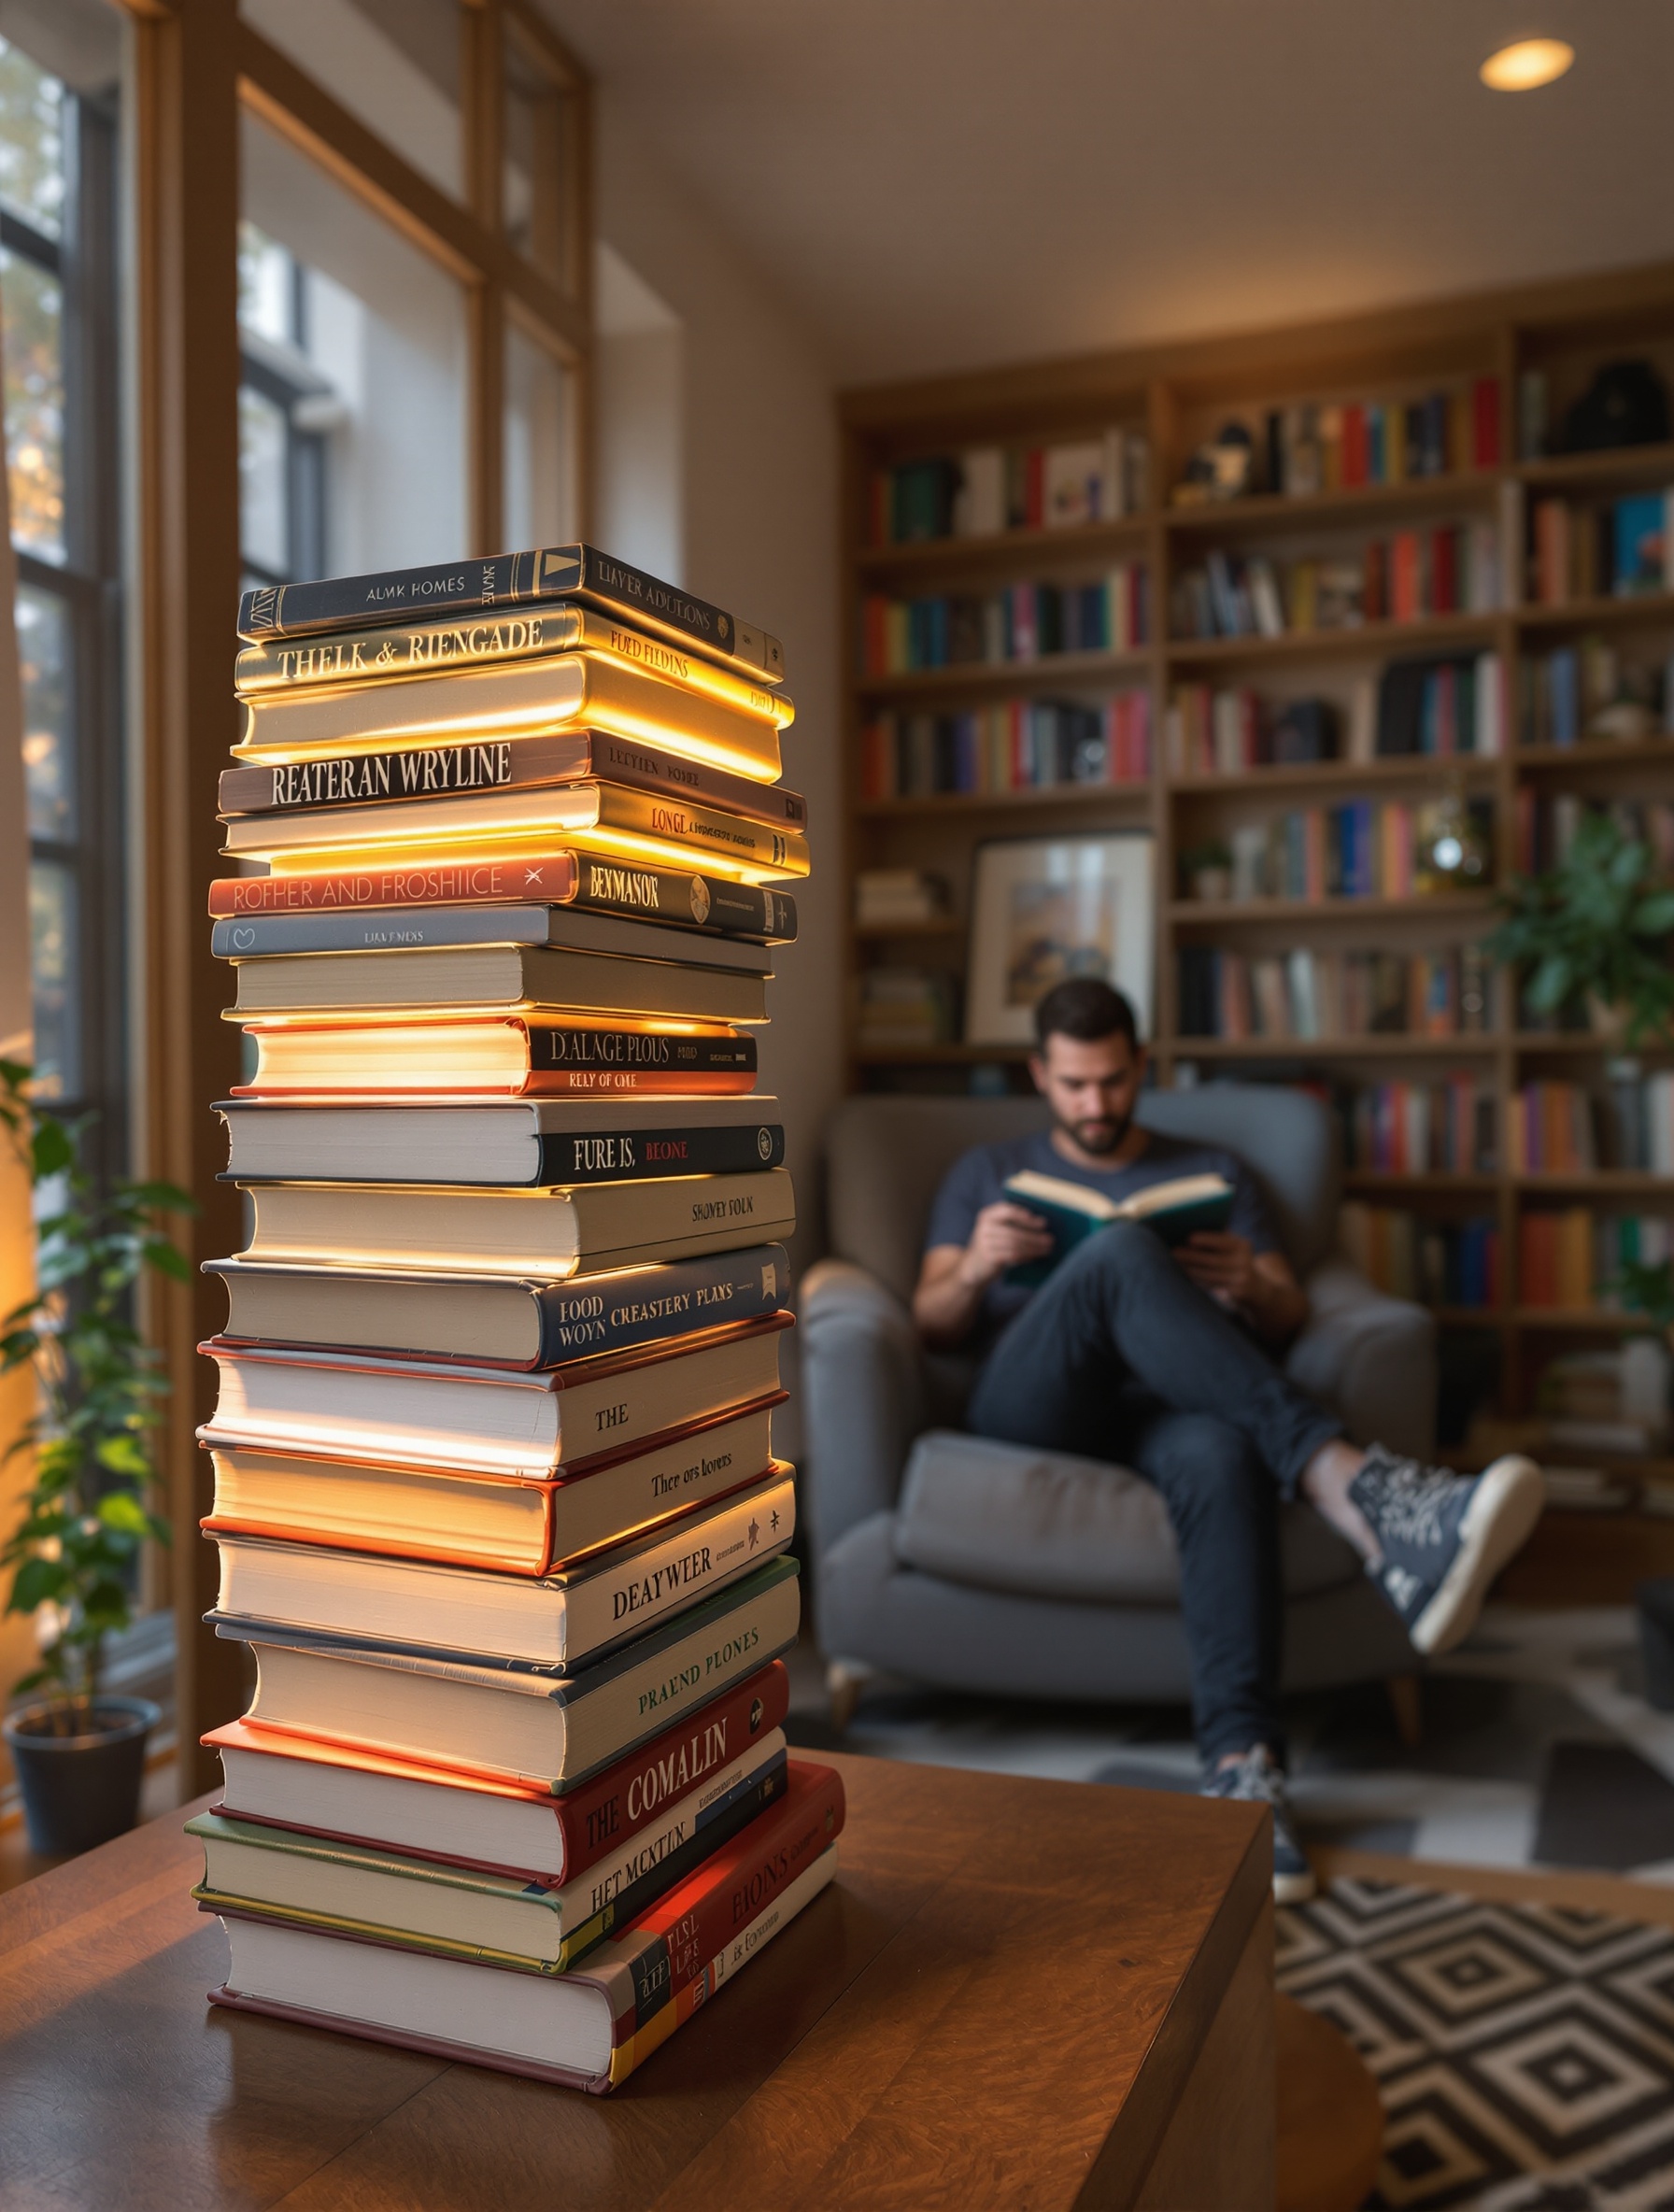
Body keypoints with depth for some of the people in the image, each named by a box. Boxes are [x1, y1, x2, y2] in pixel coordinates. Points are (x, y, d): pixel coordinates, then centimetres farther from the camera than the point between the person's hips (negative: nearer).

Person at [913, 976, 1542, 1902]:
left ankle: (1240, 1764, -46)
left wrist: (1251, 1287, -8)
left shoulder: (1213, 1173, 27)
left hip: (1162, 1407, 1)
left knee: (1221, 1453, -40)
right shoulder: (987, 1173, 26)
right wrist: (973, 1271, -12)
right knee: (1120, 1251, -34)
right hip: (1029, 1406, -1)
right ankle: (1354, 1487, -46)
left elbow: (1289, 1322, 18)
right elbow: (933, 1326, 13)